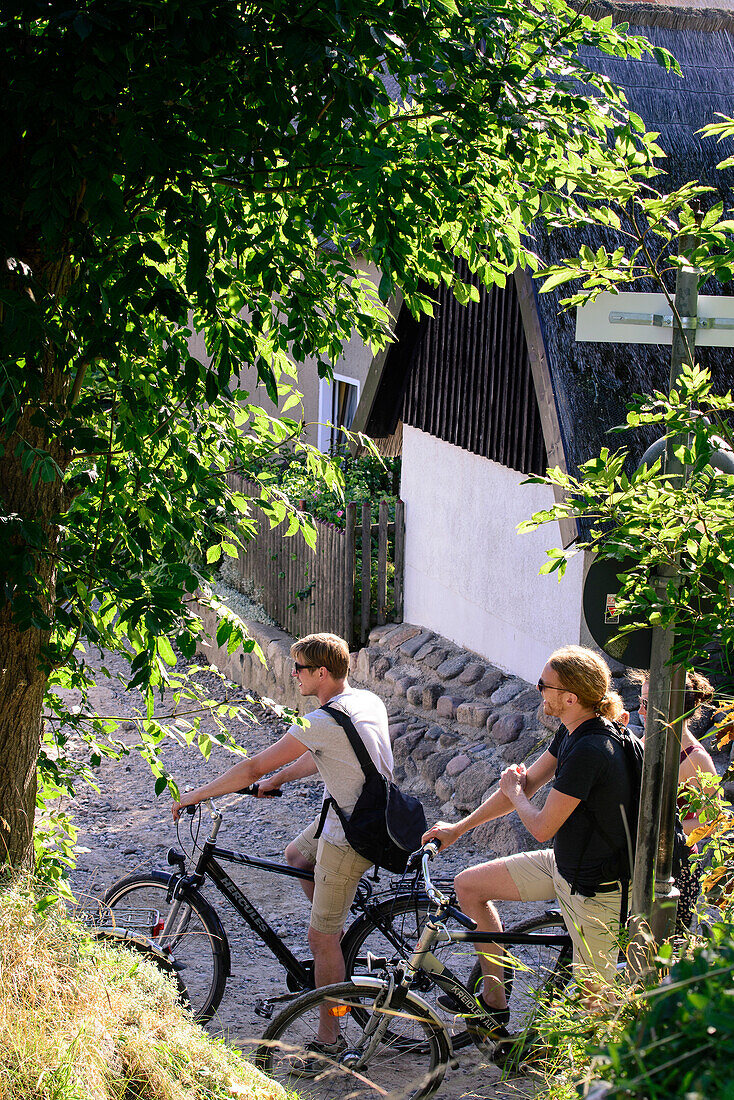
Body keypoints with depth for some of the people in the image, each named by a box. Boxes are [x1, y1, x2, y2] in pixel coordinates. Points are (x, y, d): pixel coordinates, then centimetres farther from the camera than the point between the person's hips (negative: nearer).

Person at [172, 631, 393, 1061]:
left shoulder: (322, 723, -23)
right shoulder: (369, 701, 3)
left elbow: (253, 768, -16)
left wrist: (197, 795, -4)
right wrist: (279, 779, 20)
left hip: (349, 838, -9)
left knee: (321, 938, 0)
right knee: (296, 855, 31)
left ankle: (329, 1039, 8)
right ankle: (340, 935, 34)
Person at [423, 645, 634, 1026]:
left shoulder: (589, 751, -30)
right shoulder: (571, 732, 0)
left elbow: (542, 827, -24)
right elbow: (527, 783, 13)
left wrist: (514, 793, -1)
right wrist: (459, 828, 16)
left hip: (595, 888, -10)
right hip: (563, 863, 10)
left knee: (593, 991, 0)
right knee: (469, 884, 10)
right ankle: (494, 1002, 18)